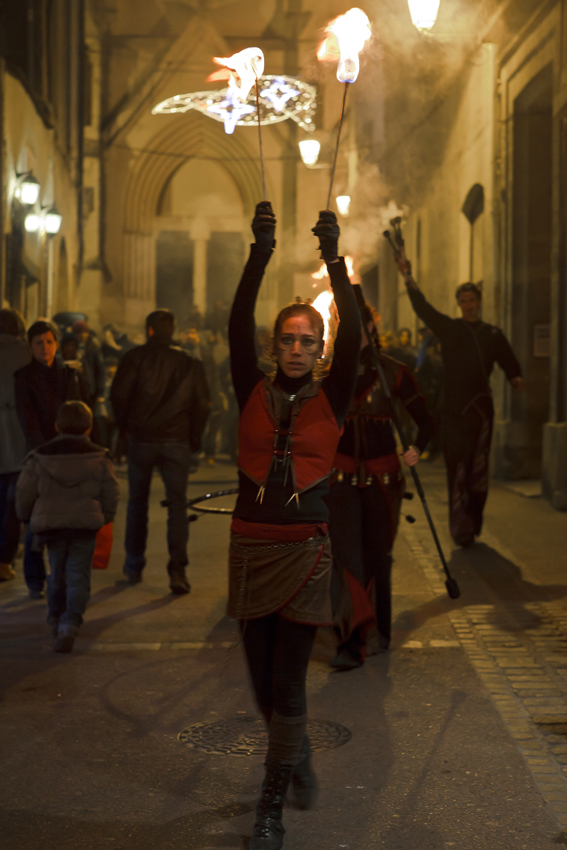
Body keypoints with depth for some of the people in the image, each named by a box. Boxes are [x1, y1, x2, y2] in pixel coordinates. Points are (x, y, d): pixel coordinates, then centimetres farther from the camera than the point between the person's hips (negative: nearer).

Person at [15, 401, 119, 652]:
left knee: (56, 573, 20)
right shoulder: (99, 458, 0)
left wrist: (27, 518, 19)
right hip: (86, 526, -1)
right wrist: (104, 519, 20)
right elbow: (111, 494, 4)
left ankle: (56, 617, 34)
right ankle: (70, 624, -13)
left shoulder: (39, 457, 0)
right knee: (78, 577, 2)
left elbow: (24, 493, 2)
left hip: (50, 525, 1)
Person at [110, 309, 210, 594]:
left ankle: (134, 568, 21)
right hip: (176, 442, 0)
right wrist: (193, 438, 10)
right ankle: (177, 569, -10)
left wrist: (126, 426, 9)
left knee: (137, 502, 14)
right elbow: (201, 403, 0)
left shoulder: (134, 357, -3)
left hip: (141, 440, 0)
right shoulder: (189, 363, 2)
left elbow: (118, 395, -7)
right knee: (177, 503, 1)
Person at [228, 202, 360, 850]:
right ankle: (299, 757, 40)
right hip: (250, 547, 2)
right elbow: (238, 326, -7)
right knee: (262, 681, 11)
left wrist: (335, 262, -18)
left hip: (305, 552, -2)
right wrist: (260, 255, -16)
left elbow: (353, 336, -11)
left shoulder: (330, 398, 2)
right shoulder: (254, 393, 4)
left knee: (288, 685, -3)